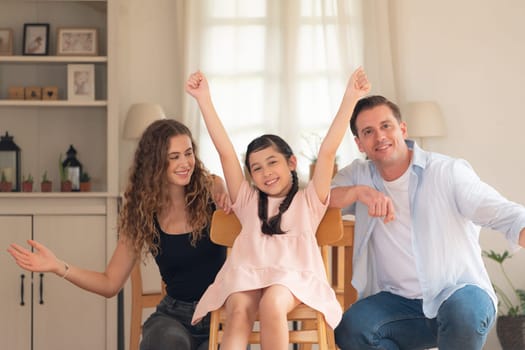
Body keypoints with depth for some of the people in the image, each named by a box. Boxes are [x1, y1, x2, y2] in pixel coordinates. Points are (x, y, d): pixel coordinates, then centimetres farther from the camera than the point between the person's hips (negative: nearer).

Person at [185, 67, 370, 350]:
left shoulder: (308, 201, 22)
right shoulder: (248, 201, 27)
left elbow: (328, 152, 12)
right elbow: (225, 152, 20)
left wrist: (349, 99, 2)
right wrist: (204, 99, 12)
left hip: (292, 276, -2)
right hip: (247, 273, 2)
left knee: (271, 305, -36)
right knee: (239, 312, -32)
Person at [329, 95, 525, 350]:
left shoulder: (448, 173, -7)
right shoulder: (359, 175, 7)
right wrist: (359, 191, -23)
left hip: (457, 293, -3)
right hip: (396, 301, 3)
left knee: (463, 311, -37)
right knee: (350, 329, -25)